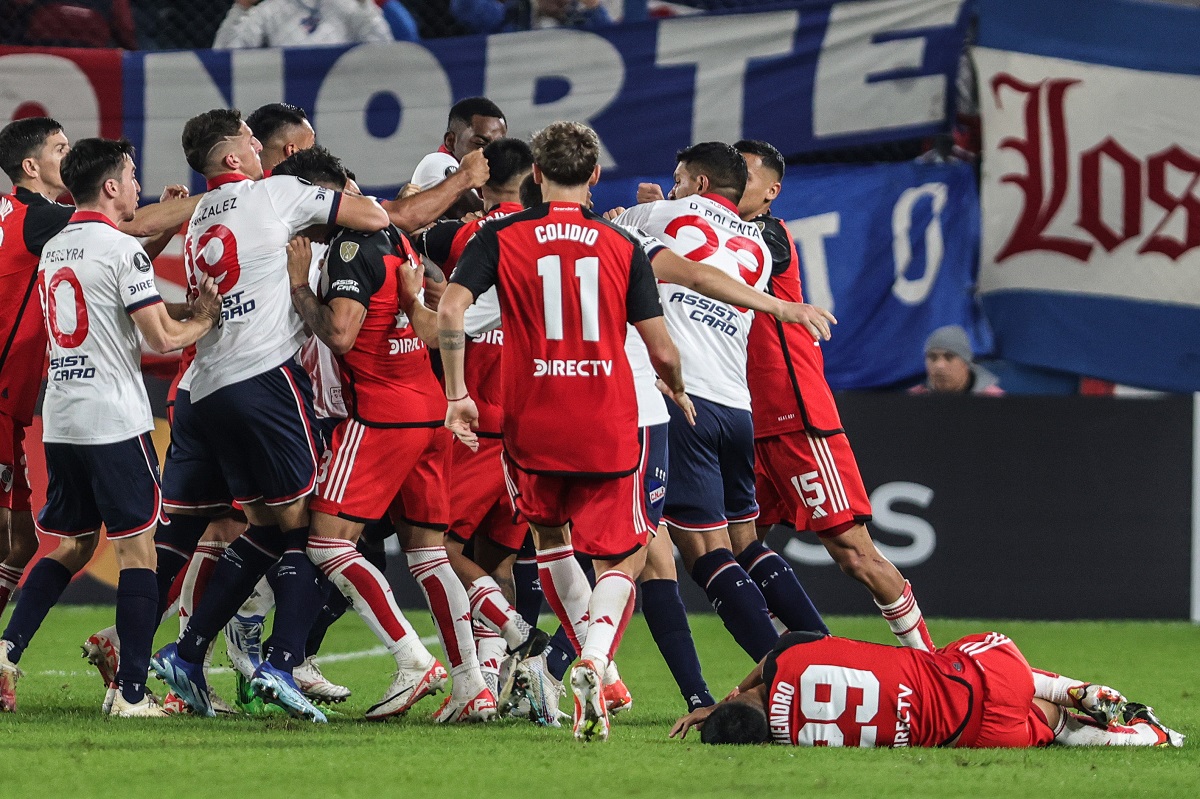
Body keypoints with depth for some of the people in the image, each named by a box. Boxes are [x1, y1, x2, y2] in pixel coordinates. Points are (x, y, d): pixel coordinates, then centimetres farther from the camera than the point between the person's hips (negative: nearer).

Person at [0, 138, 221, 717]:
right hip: (115, 421, -7)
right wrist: (205, 317, 7)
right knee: (136, 550, -3)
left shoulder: (52, 250, 13)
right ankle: (131, 691, -7)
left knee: (73, 545, 17)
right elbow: (162, 339, -13)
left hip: (59, 421, 7)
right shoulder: (123, 250, -10)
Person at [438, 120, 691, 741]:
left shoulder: (500, 239, 1)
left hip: (533, 428, 1)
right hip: (609, 432, -1)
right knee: (624, 556, 9)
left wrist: (457, 395, -4)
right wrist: (678, 392, 23)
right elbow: (662, 350, 2)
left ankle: (593, 665, 23)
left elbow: (450, 312, -13)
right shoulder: (622, 248, 2)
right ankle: (595, 659, -18)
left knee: (550, 540, 26)